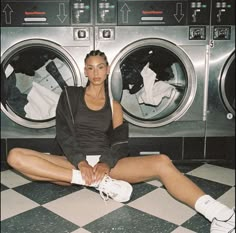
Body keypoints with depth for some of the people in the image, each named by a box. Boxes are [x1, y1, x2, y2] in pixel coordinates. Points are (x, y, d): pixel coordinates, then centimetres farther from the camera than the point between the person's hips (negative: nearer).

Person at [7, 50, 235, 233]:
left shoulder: (113, 105, 16)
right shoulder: (70, 95, 10)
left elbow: (120, 142, 4)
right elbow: (63, 133, -1)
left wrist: (106, 164, -18)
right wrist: (81, 162, -19)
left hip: (105, 163, 1)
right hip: (73, 163, 0)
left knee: (162, 162, -25)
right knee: (15, 156, -26)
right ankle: (99, 182, -35)